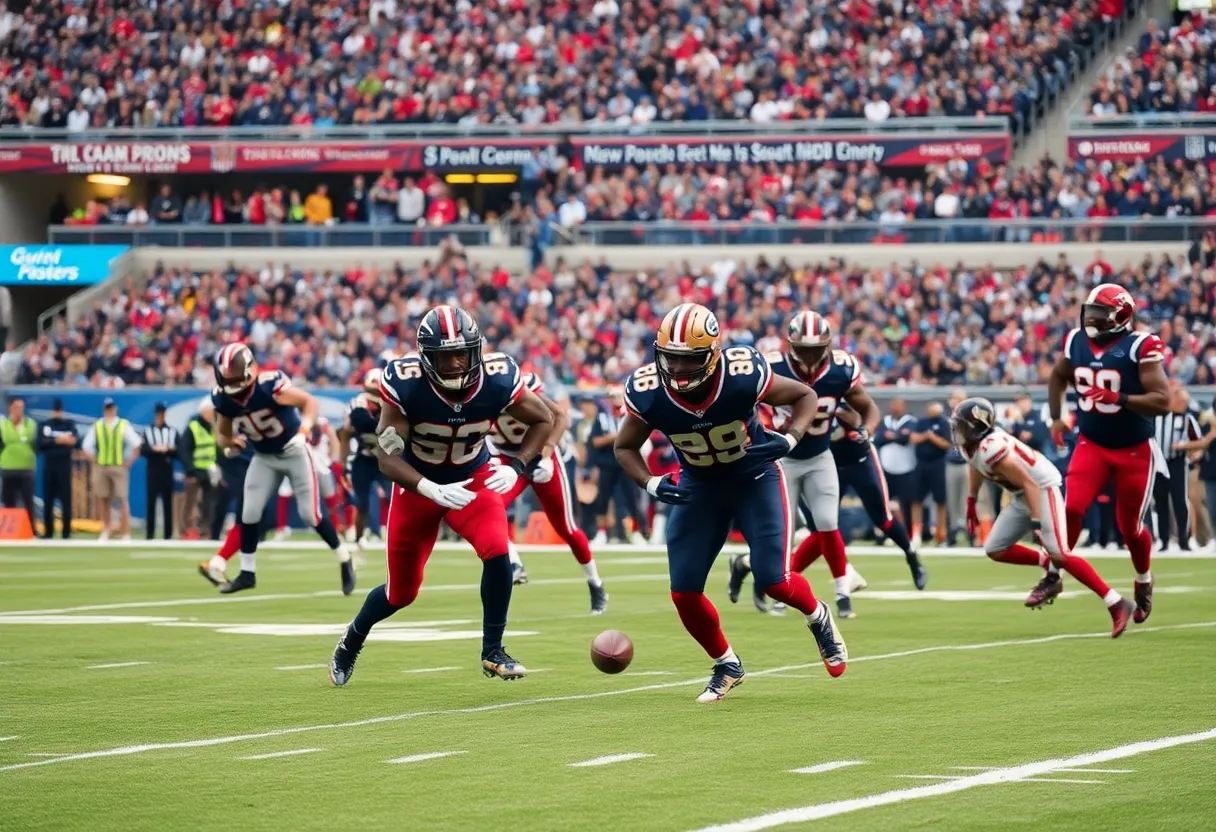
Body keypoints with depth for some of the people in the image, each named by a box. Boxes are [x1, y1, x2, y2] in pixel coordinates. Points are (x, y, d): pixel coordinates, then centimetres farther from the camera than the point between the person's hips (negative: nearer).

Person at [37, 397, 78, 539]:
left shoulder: (69, 424, 7)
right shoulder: (44, 425, 9)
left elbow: (76, 442, -7)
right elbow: (40, 443, -6)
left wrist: (71, 441, -28)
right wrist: (58, 441, -16)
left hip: (64, 465, -2)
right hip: (48, 465, 2)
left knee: (66, 499, -4)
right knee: (48, 500, 3)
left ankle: (67, 532, -2)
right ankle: (48, 532, 10)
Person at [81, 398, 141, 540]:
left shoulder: (124, 425, 2)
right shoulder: (97, 426, 7)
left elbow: (136, 445, -1)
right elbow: (86, 447, 9)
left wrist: (129, 462, -6)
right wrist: (94, 462, 1)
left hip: (119, 467, -2)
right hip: (100, 467, 2)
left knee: (123, 499, -5)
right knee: (103, 499, 6)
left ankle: (126, 533, -4)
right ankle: (105, 530, 19)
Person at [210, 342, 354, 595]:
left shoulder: (268, 385, -31)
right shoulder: (222, 398, -13)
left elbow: (311, 402, -23)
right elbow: (222, 434, 2)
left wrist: (304, 429, -40)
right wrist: (229, 446, -22)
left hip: (293, 451, -5)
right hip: (264, 457, 5)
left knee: (310, 514, -6)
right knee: (250, 512, -2)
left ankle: (344, 561, 13)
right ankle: (247, 573, 12)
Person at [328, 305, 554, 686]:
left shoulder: (497, 380, -24)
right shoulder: (405, 384, -30)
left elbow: (543, 419, -6)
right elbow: (387, 456, -25)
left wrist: (516, 467, -20)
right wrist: (431, 490, -41)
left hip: (473, 478, 1)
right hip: (418, 484, -1)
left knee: (497, 551, -26)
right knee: (402, 593, 10)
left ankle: (493, 652, -8)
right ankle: (351, 641, 41)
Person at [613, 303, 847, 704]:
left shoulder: (743, 375, -30)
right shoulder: (647, 393, -24)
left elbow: (806, 396, -11)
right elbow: (625, 447, -4)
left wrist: (788, 439, -29)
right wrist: (652, 484, -23)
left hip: (755, 476, -3)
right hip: (699, 485, 3)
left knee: (773, 580, -14)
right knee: (684, 592, -4)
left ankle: (819, 618, 22)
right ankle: (727, 666, 23)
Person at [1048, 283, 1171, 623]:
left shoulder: (1140, 348, -19)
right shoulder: (1076, 342, -3)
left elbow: (1162, 401, -24)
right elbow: (1058, 378, 20)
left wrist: (1118, 399, -34)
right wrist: (1056, 418, 12)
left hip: (1134, 451, -3)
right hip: (1092, 444, 3)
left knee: (1130, 525, 7)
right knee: (1071, 508, -16)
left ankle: (1144, 582, 34)